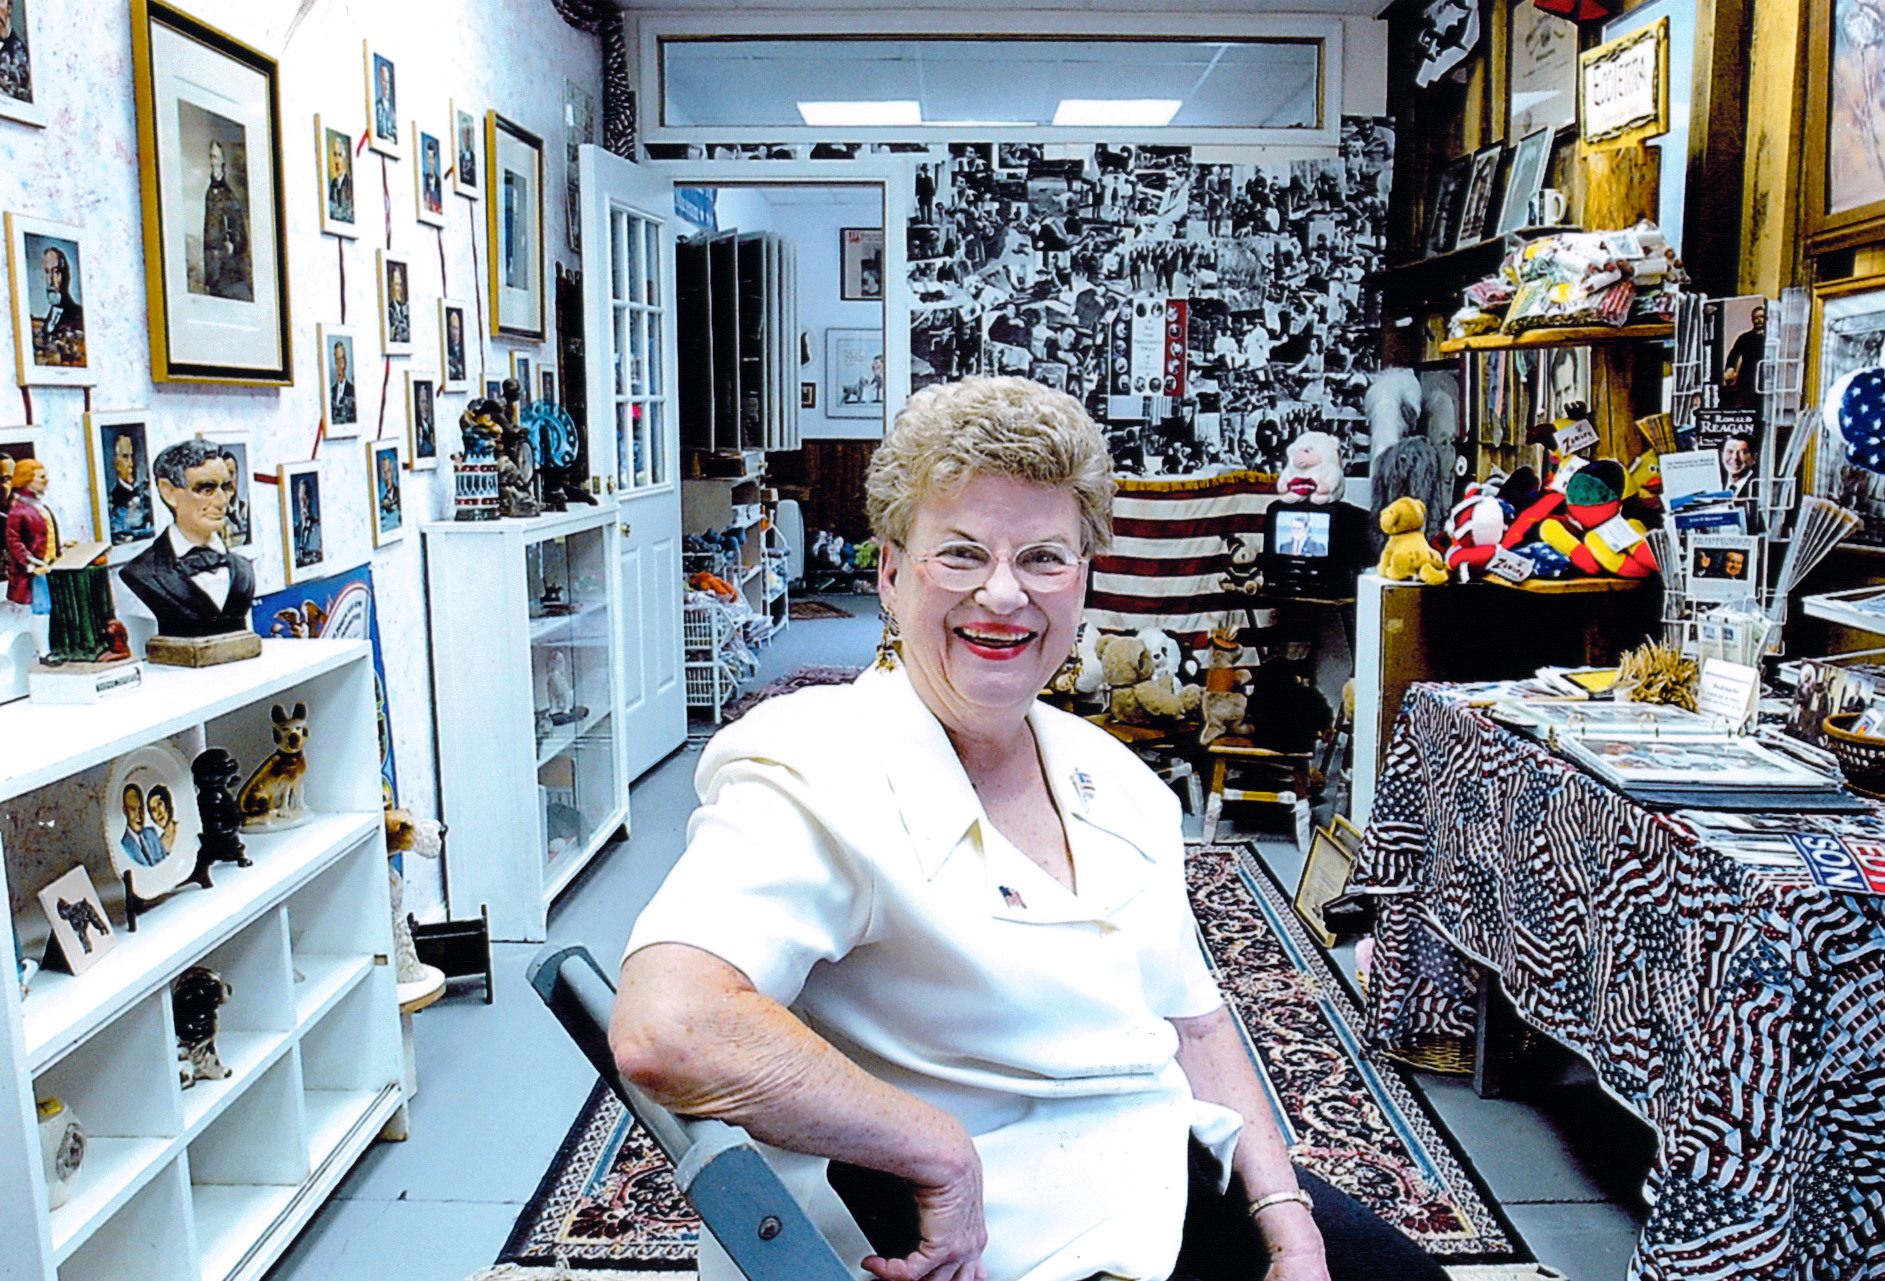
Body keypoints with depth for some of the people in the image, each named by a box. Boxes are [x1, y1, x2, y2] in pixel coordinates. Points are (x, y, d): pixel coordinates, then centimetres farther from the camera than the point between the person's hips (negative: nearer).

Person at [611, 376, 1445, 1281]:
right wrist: (943, 1156, -26)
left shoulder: (1114, 779, 6)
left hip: (1178, 1176, 8)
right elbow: (663, 1030, -33)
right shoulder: (820, 773, -19)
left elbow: (1193, 1020, 12)